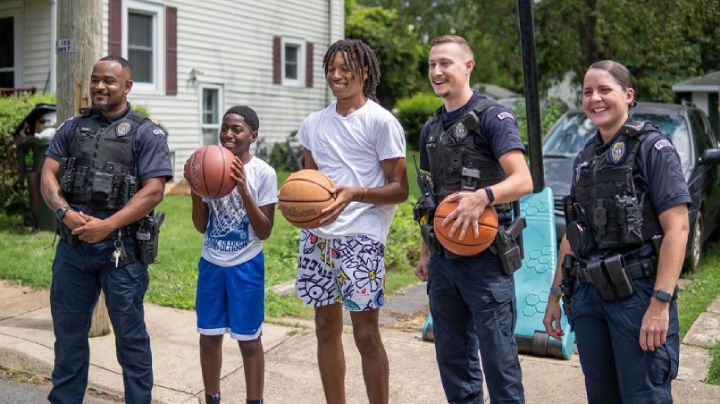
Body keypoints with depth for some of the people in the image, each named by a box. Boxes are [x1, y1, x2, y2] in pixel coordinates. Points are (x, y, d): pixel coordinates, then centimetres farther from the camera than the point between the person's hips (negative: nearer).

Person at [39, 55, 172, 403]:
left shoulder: (146, 134, -2)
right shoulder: (72, 128, 11)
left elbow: (153, 191, -11)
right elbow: (48, 175, 5)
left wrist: (106, 225, -18)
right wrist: (66, 212, -14)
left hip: (121, 247, -4)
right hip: (72, 244, 5)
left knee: (130, 333, 5)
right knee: (67, 328, 14)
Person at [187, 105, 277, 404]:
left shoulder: (263, 173, -10)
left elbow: (264, 231, -13)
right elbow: (201, 226, 4)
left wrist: (243, 189, -23)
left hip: (246, 266, -4)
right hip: (211, 264, 4)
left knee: (249, 339, 4)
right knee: (208, 335, 11)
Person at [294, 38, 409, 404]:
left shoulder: (381, 122, -5)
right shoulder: (313, 123, 12)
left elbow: (399, 190, -6)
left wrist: (355, 193, -22)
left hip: (361, 237, -6)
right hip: (317, 235, 6)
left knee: (366, 334, -3)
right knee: (326, 328, 12)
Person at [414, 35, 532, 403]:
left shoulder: (493, 117, -7)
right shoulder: (431, 129, 15)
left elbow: (522, 180, -17)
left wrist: (482, 197, -36)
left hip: (485, 258, -7)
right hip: (443, 259, 7)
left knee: (498, 357, -4)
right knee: (451, 357, 14)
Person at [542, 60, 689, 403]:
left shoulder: (652, 148, -5)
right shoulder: (584, 158, 15)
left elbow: (677, 228, -12)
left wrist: (661, 303, -20)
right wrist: (555, 295, 17)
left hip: (637, 294, -6)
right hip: (588, 296, 6)